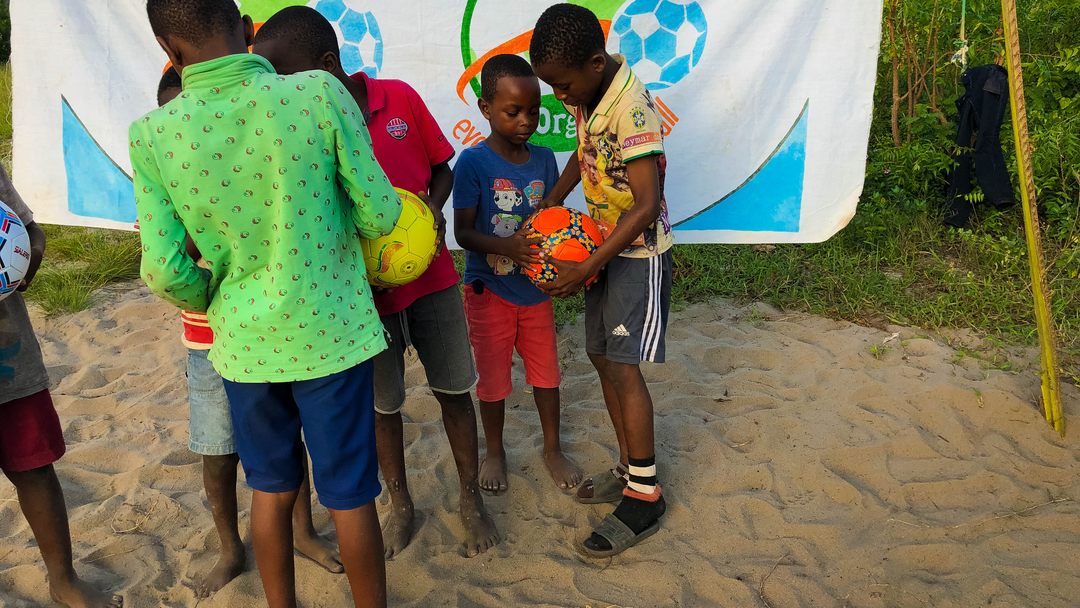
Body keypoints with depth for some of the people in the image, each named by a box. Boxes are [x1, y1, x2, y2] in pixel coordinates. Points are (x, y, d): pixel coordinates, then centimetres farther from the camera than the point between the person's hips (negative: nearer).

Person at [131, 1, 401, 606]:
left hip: (244, 341, 2)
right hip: (330, 332, -2)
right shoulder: (321, 93, -15)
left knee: (272, 487, 22)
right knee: (350, 494, 13)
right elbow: (380, 214, -10)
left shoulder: (151, 136, -9)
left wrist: (211, 302, 14)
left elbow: (166, 270, -7)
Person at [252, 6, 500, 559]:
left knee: (454, 388, 11)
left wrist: (434, 205, -15)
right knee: (382, 404, 13)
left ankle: (471, 498, 31)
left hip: (431, 275, 1)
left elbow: (441, 166, 5)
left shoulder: (399, 97, -8)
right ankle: (401, 505, 36)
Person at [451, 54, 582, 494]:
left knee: (546, 370, 15)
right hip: (490, 289, -4)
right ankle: (494, 452, 35)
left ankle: (552, 449, 35)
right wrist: (507, 247, -33)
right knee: (493, 375, 12)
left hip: (535, 287, 4)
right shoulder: (473, 163, -16)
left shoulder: (543, 159, -1)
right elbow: (463, 231, -16)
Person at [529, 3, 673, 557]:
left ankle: (645, 497, 1)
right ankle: (630, 469, 25)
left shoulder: (631, 109, -26)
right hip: (604, 246, 9)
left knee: (623, 366, -10)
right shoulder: (586, 95, 0)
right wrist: (545, 209, 7)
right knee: (602, 357, 11)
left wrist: (586, 269, -27)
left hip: (639, 251, -9)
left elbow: (647, 206, -28)